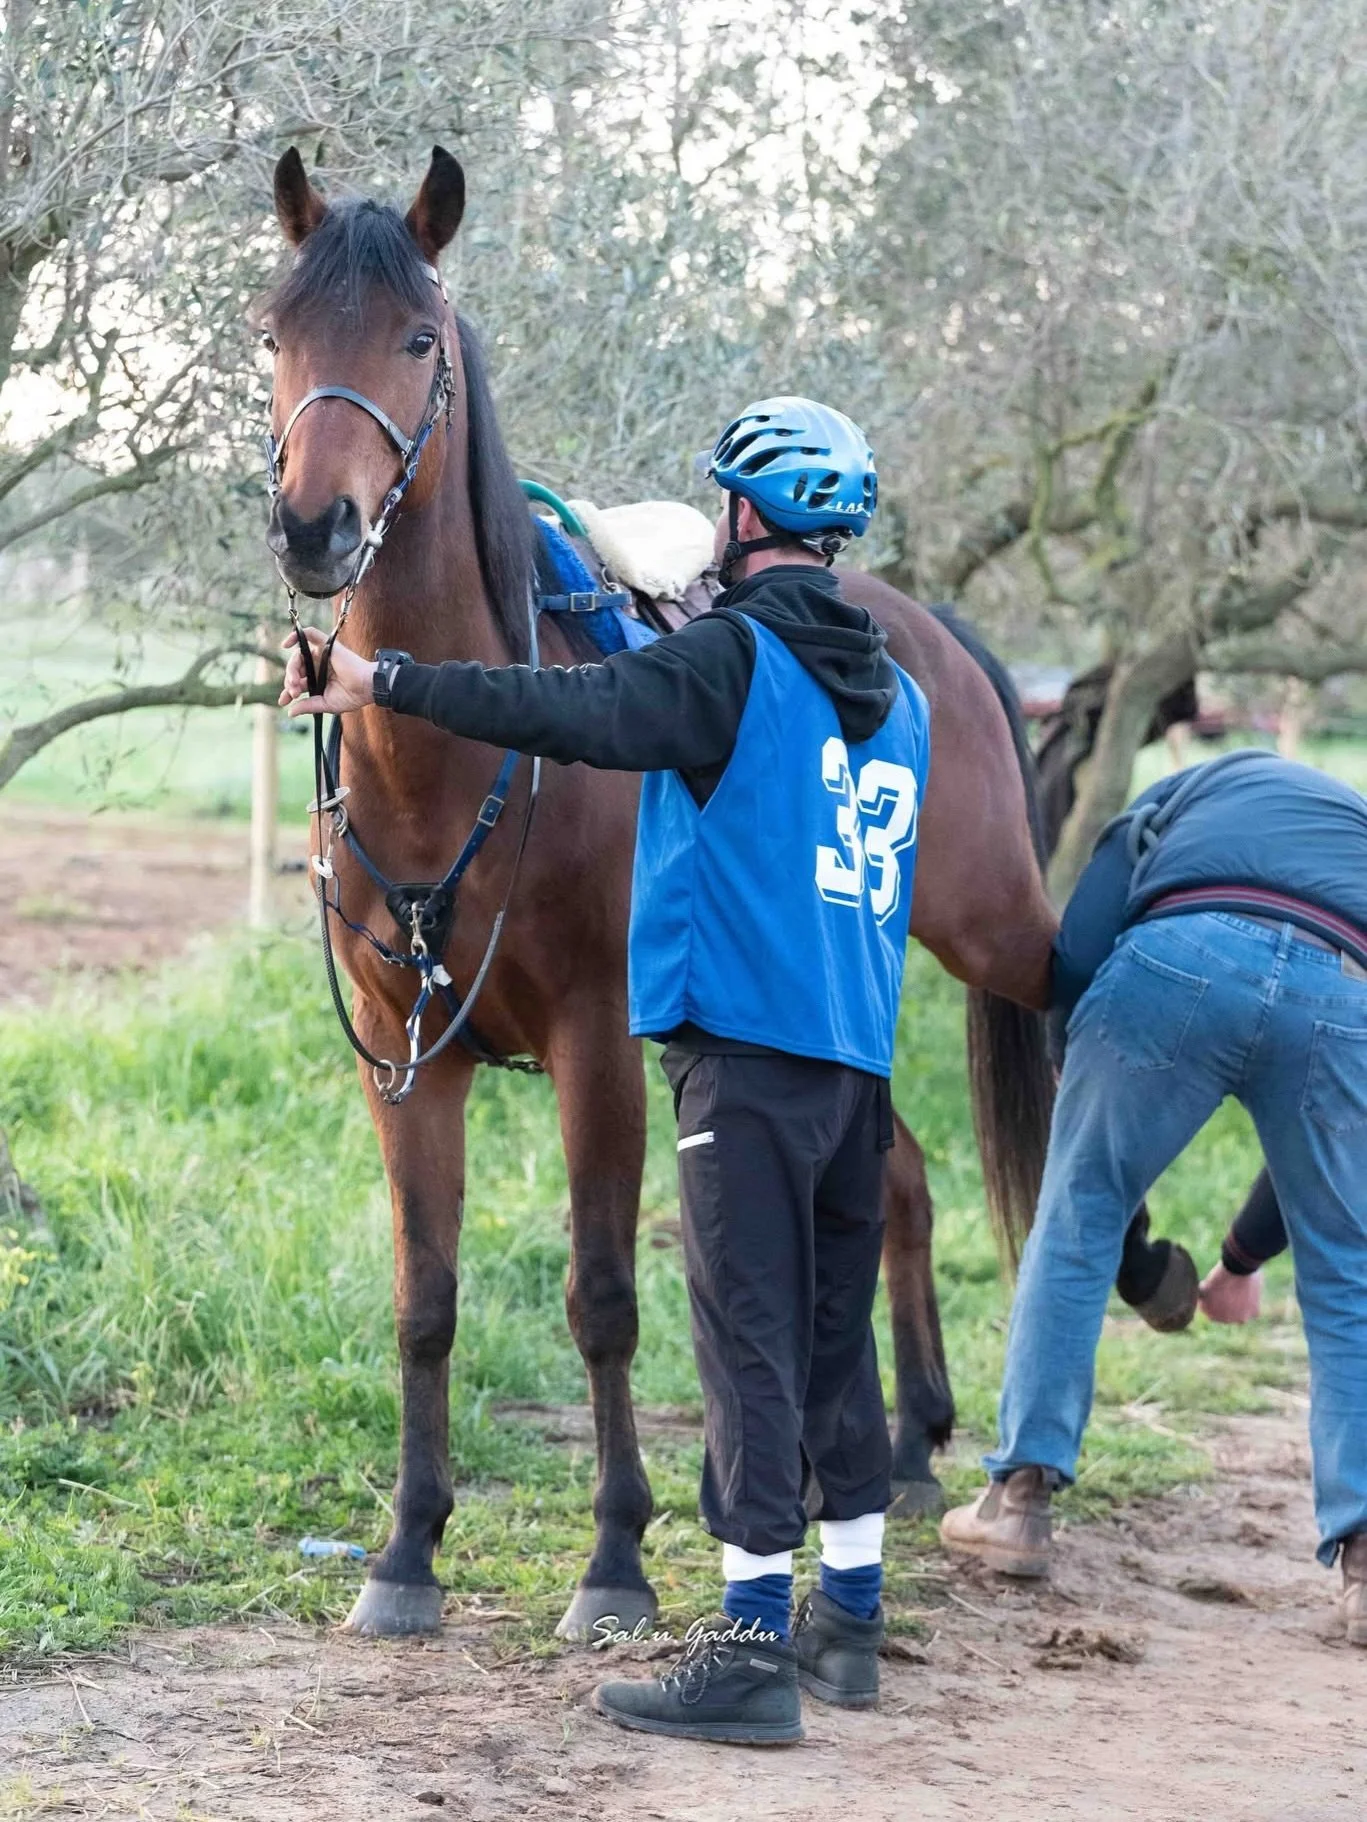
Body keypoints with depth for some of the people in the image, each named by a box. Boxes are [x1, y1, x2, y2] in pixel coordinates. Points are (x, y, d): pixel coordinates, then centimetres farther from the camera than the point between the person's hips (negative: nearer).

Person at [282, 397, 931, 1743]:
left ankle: (754, 1649, -7)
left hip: (746, 1046, -8)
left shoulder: (734, 659, -10)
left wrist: (382, 682, -14)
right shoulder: (896, 694, 15)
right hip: (861, 1057, 8)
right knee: (836, 1336, 15)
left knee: (750, 1339, -7)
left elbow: (570, 712, -19)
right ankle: (848, 1619, 22)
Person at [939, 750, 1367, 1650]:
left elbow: (1074, 958, 16)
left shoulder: (1183, 794, 38)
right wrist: (1243, 1257, 49)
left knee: (1078, 1215, 16)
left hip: (1183, 955, -2)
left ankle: (1021, 1496, 17)